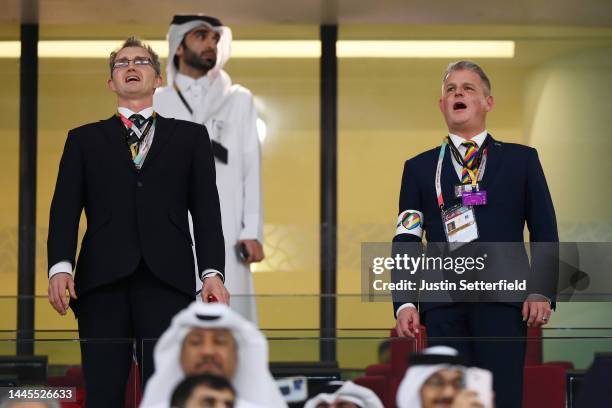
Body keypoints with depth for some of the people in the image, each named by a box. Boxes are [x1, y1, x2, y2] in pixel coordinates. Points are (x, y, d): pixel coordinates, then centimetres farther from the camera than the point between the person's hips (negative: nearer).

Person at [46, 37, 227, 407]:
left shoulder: (190, 136, 19)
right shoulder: (84, 139, 20)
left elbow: (206, 209, 10)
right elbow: (66, 207, 8)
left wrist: (213, 271, -4)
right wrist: (60, 266, -8)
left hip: (167, 280, 0)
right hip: (103, 280, 1)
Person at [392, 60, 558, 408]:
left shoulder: (521, 160, 14)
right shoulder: (419, 168, 17)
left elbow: (545, 233, 9)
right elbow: (406, 241, 12)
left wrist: (542, 292, -4)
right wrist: (405, 302, -1)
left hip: (503, 301, -1)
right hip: (443, 304, 2)